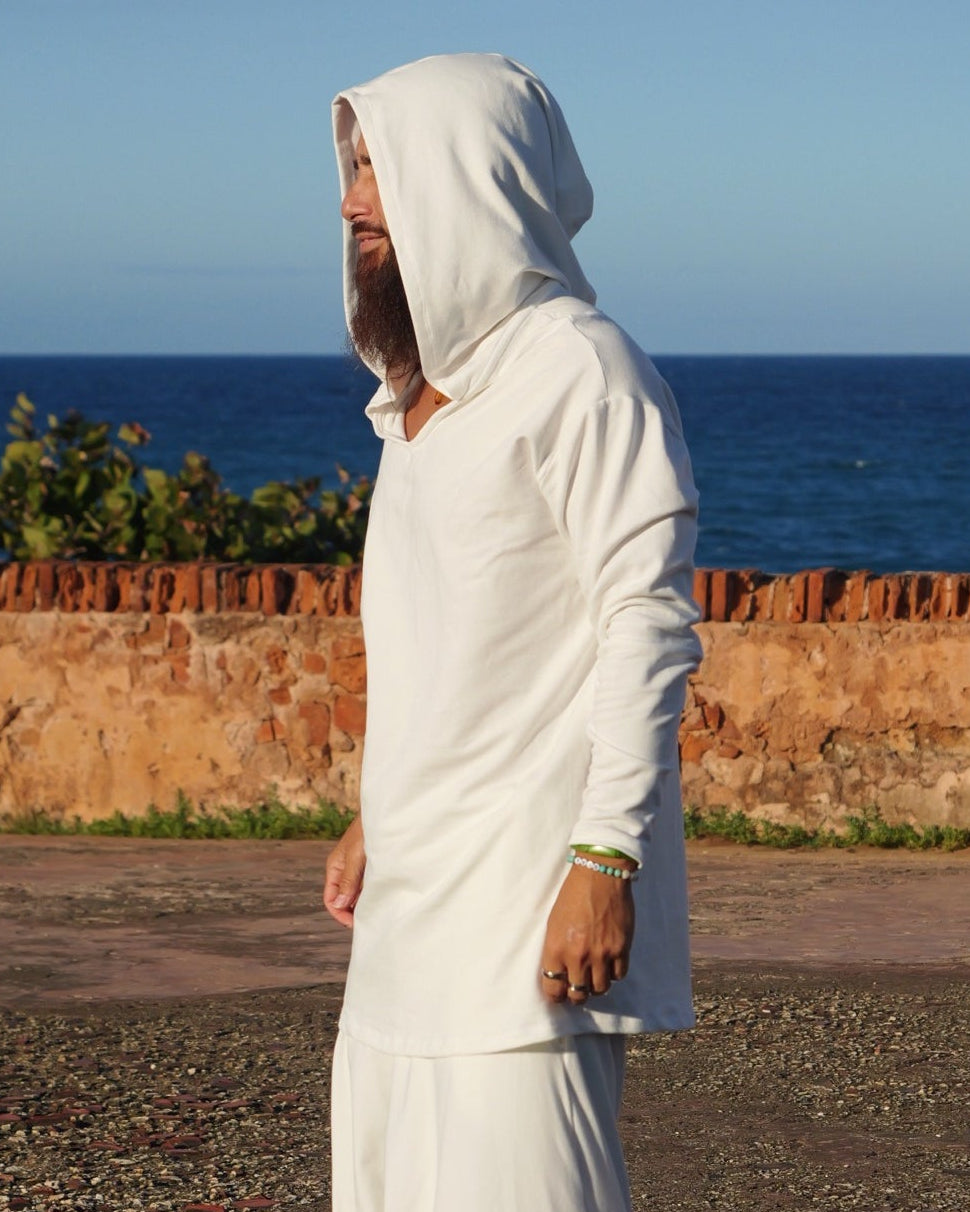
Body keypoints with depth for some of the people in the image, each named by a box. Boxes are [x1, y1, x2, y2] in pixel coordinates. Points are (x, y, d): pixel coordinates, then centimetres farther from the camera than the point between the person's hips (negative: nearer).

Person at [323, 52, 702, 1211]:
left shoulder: (579, 368, -14)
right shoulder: (432, 383, 14)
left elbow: (651, 625, -17)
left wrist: (606, 859, -22)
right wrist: (377, 811, 23)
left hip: (536, 872, -9)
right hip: (428, 877, 9)